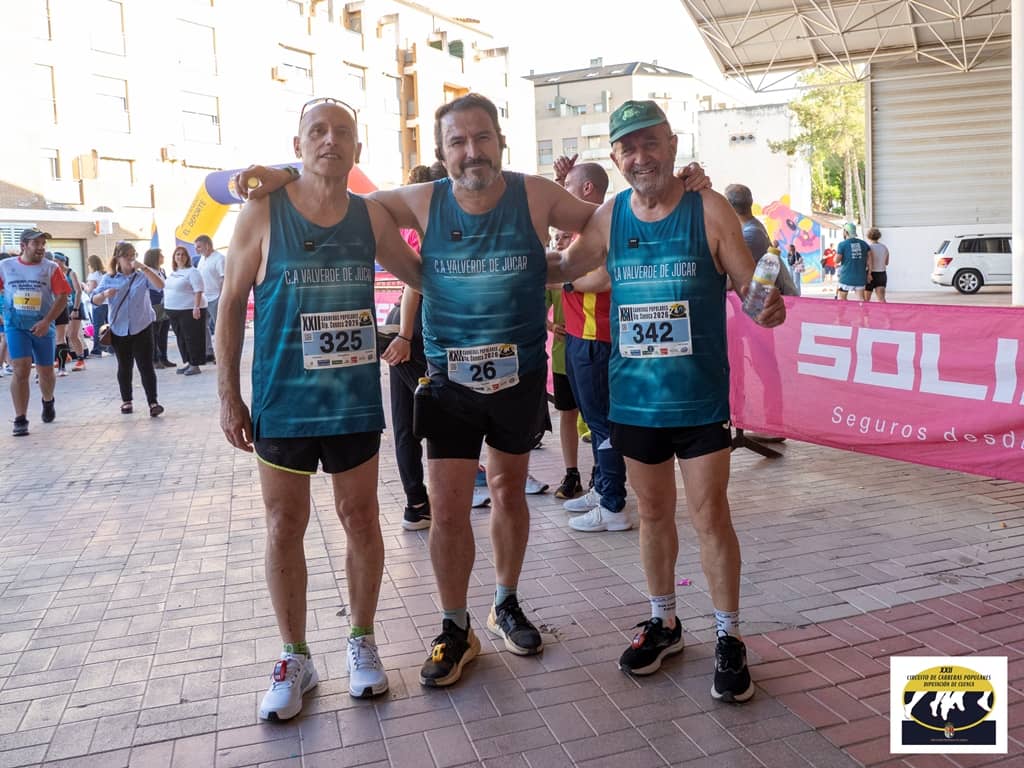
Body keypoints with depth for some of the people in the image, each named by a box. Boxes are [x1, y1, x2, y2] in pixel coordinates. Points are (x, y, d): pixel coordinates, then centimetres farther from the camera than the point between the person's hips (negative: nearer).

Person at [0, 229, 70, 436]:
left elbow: (62, 297, -7)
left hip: (42, 326, 0)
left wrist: (46, 321, -17)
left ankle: (48, 401, 43)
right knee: (20, 370, -11)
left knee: (45, 372, 12)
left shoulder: (51, 268, -2)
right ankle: (20, 419, -6)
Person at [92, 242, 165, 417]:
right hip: (119, 330, 2)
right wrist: (105, 294, -21)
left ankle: (153, 402, -7)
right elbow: (95, 300, 1)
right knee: (124, 367, 14)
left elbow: (160, 285, -20)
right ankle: (126, 401, 26)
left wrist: (144, 267, -25)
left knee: (146, 366, -6)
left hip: (141, 328, -2)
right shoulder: (109, 278, 3)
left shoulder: (142, 276, -2)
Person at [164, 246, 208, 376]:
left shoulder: (192, 271, -9)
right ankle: (186, 362, 19)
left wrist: (197, 307, -25)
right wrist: (168, 308, 19)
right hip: (174, 310, 8)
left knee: (192, 338, -5)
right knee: (180, 338, 11)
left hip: (189, 310, -8)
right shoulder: (173, 273, 17)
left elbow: (198, 291, -16)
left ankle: (195, 365, -2)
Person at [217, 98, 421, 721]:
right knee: (285, 526, 7)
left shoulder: (372, 215, 1)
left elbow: (420, 274, 16)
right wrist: (229, 394, -3)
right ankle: (295, 659, 24)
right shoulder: (264, 213, -4)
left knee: (361, 518, 9)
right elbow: (231, 305, 0)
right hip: (281, 400, -1)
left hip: (355, 399, 2)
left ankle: (362, 640, 29)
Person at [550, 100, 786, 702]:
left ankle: (730, 637, 19)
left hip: (701, 398, -3)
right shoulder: (610, 217, 2)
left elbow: (750, 284, -6)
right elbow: (564, 268, 15)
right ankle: (664, 623, 34)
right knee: (654, 513, 15)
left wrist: (768, 305, -28)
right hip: (634, 397, 4)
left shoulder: (710, 210, -7)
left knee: (711, 516, 1)